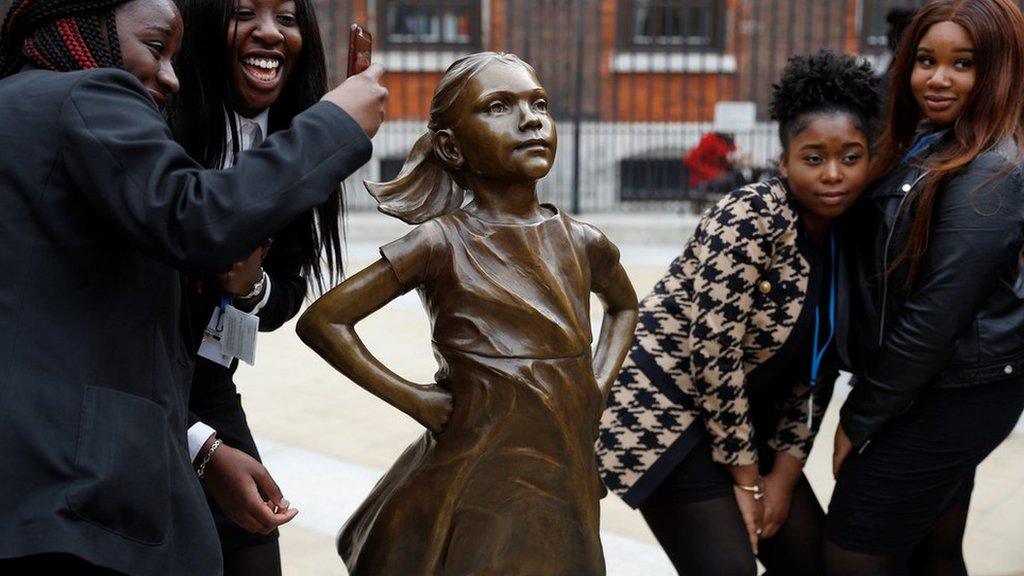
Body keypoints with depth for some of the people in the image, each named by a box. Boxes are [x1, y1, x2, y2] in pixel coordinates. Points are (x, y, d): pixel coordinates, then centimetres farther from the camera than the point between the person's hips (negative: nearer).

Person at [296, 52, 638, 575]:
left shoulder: (582, 243, 2)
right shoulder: (444, 243, -12)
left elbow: (624, 304, 24)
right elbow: (322, 321, -8)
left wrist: (598, 387, 9)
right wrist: (412, 399, -11)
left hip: (568, 482, 5)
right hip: (477, 484, -4)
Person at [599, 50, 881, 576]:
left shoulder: (848, 238, 1)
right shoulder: (751, 218, -22)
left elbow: (817, 366, 5)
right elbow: (713, 355, -24)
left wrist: (784, 475, 0)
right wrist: (746, 478, -15)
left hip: (743, 414, 8)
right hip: (664, 406, -8)